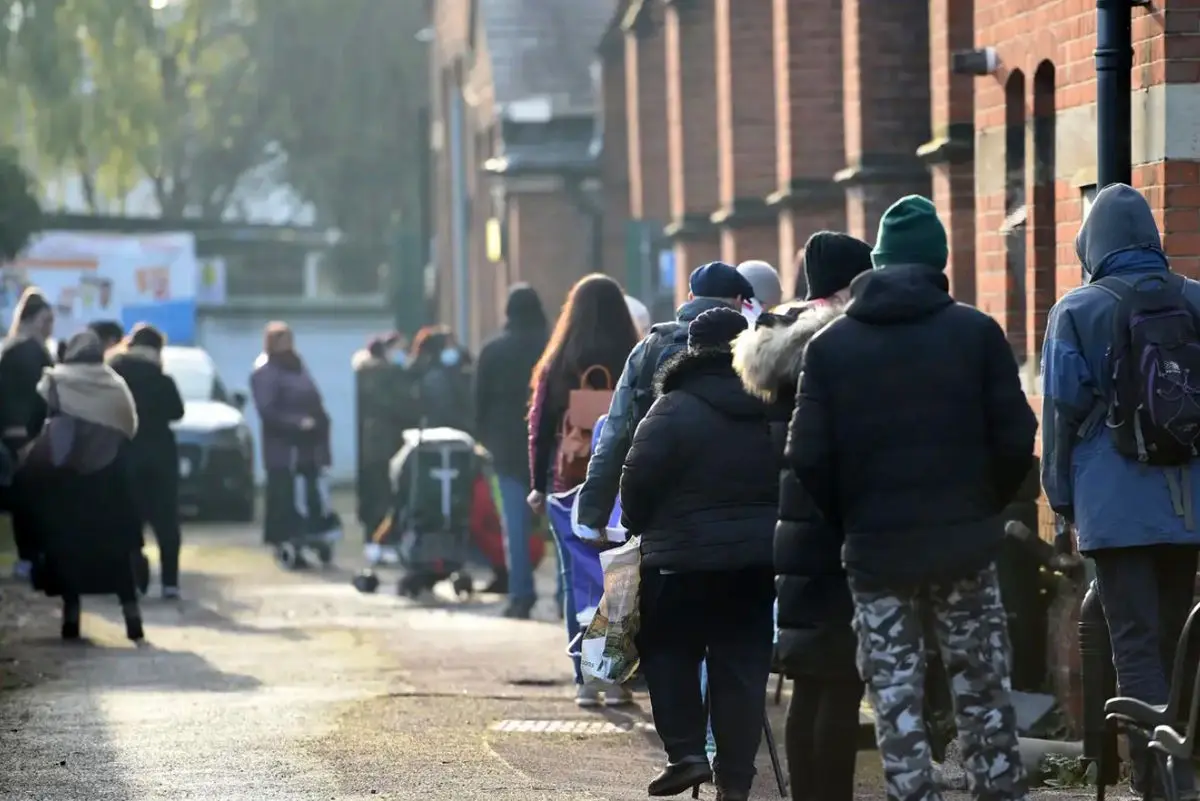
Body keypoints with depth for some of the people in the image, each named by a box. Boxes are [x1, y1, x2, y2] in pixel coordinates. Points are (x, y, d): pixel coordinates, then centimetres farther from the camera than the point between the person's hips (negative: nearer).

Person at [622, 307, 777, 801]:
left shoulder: (676, 409, -12)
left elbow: (638, 480, -15)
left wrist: (641, 527, 2)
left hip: (684, 556, -4)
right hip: (760, 557, 4)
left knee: (668, 652, 13)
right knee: (743, 665, 6)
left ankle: (687, 752, 0)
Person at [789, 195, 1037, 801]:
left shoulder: (829, 345, 0)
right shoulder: (976, 332, -2)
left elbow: (807, 457, -5)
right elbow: (1017, 439, -5)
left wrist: (848, 521, 9)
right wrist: (987, 507, 10)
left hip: (875, 548, 0)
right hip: (964, 545, 0)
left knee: (896, 702, 4)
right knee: (982, 694, 9)